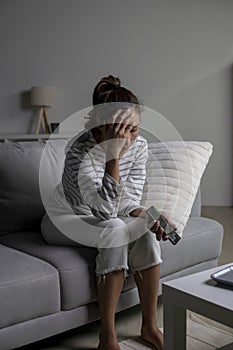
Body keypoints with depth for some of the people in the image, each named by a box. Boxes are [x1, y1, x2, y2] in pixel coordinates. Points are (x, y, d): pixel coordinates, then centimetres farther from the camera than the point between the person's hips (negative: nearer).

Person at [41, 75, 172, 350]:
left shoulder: (139, 146, -14)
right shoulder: (80, 152, -31)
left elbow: (128, 203, -9)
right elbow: (106, 208, -39)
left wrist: (147, 217, -30)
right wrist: (113, 153, -45)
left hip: (103, 220, 5)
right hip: (64, 221, -5)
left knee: (144, 232, -23)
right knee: (115, 230, -32)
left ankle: (149, 326, -11)